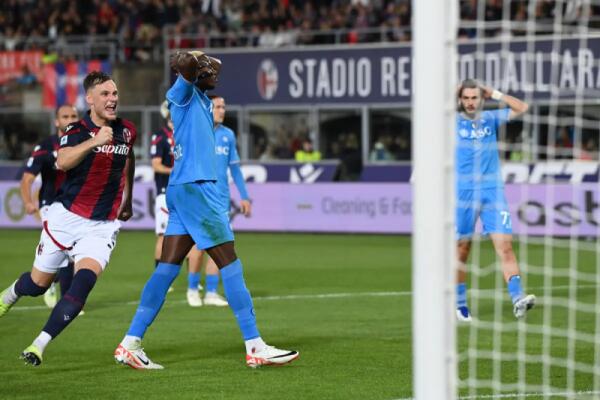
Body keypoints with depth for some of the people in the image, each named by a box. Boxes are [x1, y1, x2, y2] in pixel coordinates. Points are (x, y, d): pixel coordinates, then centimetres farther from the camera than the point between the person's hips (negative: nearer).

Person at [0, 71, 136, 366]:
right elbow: (62, 162, -31)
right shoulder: (77, 130, -9)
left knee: (84, 282, -22)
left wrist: (128, 199, 32)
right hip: (66, 217, -2)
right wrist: (94, 142, -44)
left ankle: (39, 346, -16)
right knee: (38, 284, 10)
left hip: (103, 225, 2)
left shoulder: (127, 131, 4)